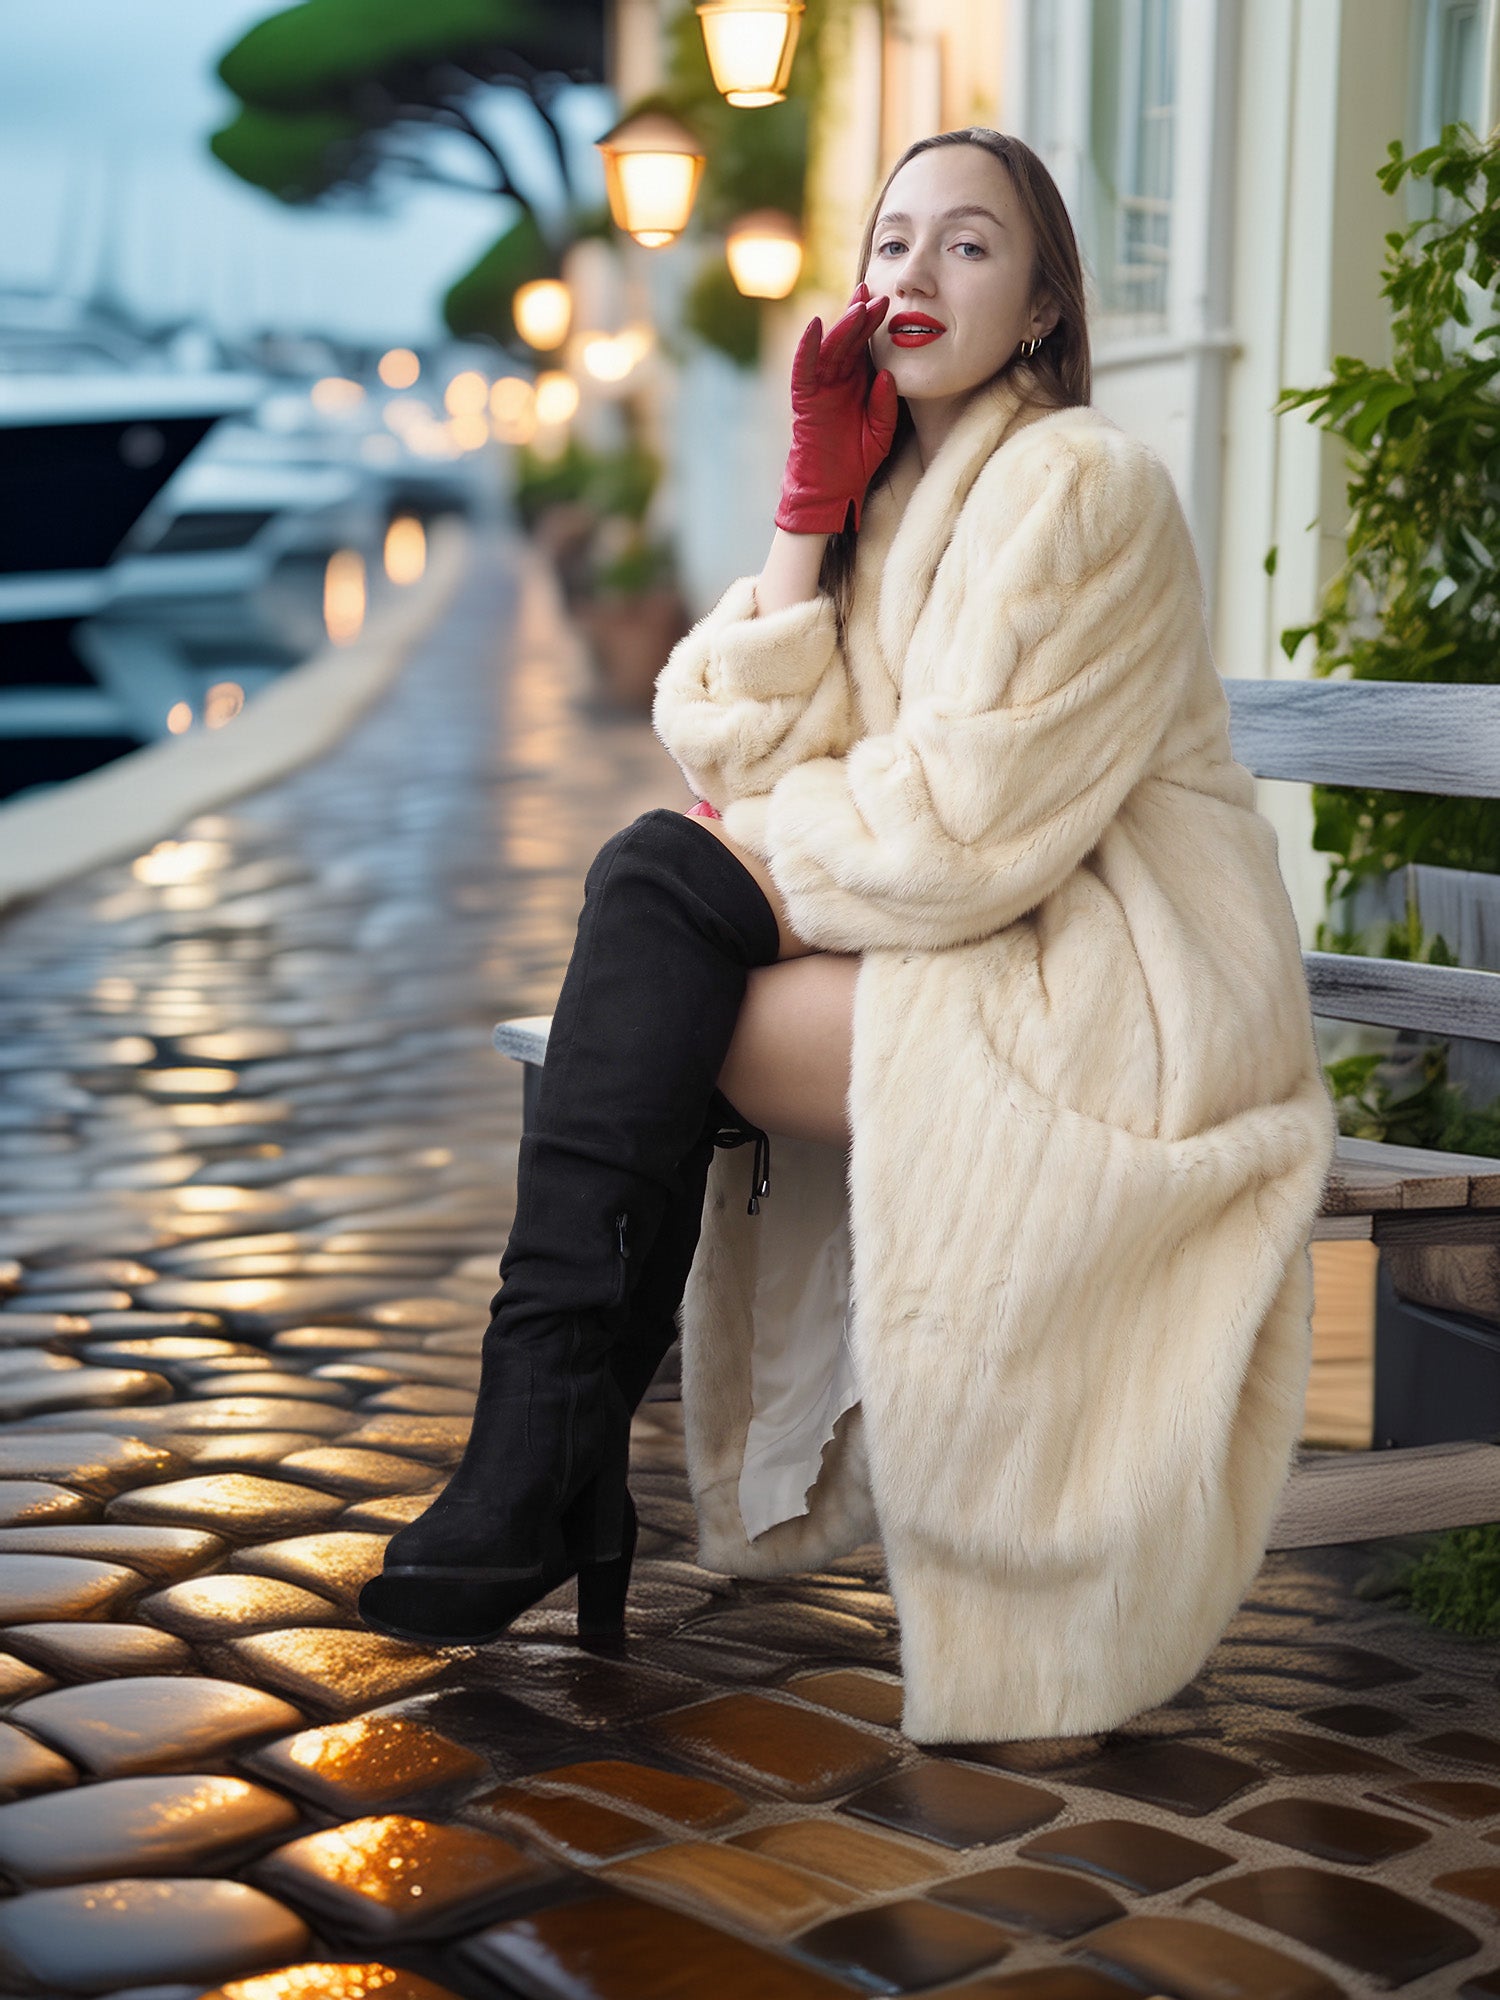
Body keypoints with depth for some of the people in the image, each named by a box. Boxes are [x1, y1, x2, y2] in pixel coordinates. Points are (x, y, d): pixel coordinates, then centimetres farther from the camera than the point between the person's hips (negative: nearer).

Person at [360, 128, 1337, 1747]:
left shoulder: (1082, 484, -9)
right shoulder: (886, 490, 16)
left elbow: (966, 823, -17)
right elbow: (743, 760, 2)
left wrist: (751, 840, -5)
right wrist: (812, 497, -2)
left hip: (1117, 998, -7)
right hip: (955, 953, 7)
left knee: (651, 889, -20)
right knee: (648, 878, -15)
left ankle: (542, 1472, -14)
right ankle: (552, 1472, -15)